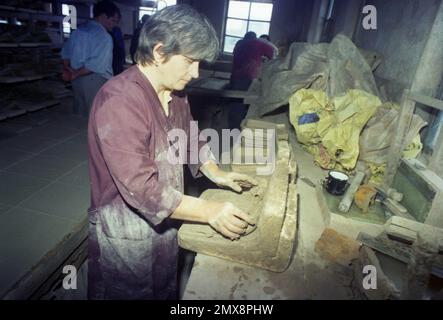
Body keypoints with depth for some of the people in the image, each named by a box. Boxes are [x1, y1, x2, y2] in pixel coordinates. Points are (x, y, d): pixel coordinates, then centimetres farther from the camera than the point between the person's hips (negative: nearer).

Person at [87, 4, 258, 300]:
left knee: (166, 290, 27)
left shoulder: (174, 93, 0)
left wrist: (216, 174, 2)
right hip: (126, 233, -7)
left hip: (165, 221, 8)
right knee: (131, 293, 19)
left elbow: (191, 139, 15)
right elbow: (141, 188, -32)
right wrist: (209, 211, -27)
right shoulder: (119, 101, -29)